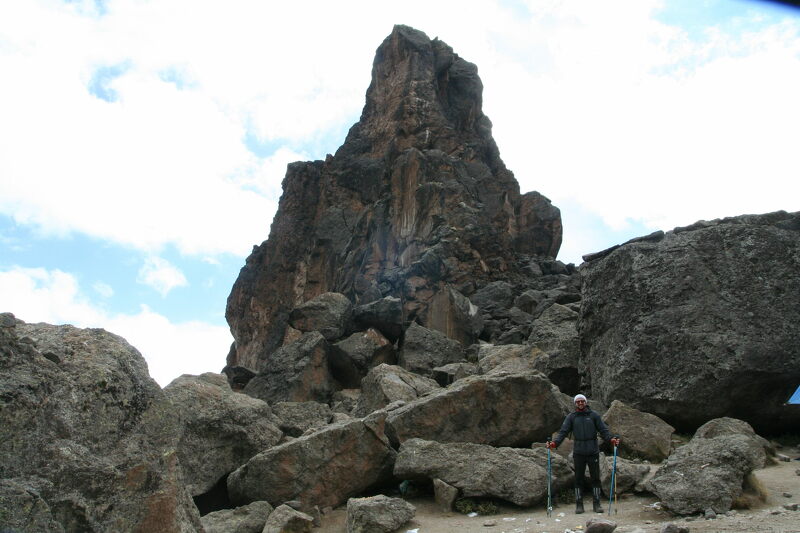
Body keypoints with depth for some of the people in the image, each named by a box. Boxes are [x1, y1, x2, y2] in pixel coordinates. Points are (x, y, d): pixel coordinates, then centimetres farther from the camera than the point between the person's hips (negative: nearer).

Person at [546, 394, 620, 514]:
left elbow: (603, 430, 2)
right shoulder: (571, 417, 6)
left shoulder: (594, 415, 6)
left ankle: (597, 504, 13)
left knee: (595, 478, 4)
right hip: (578, 452, 0)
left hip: (593, 451, 0)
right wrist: (554, 443, -15)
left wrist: (611, 439, -17)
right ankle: (579, 505, 10)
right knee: (578, 479, 3)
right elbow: (563, 431, 0)